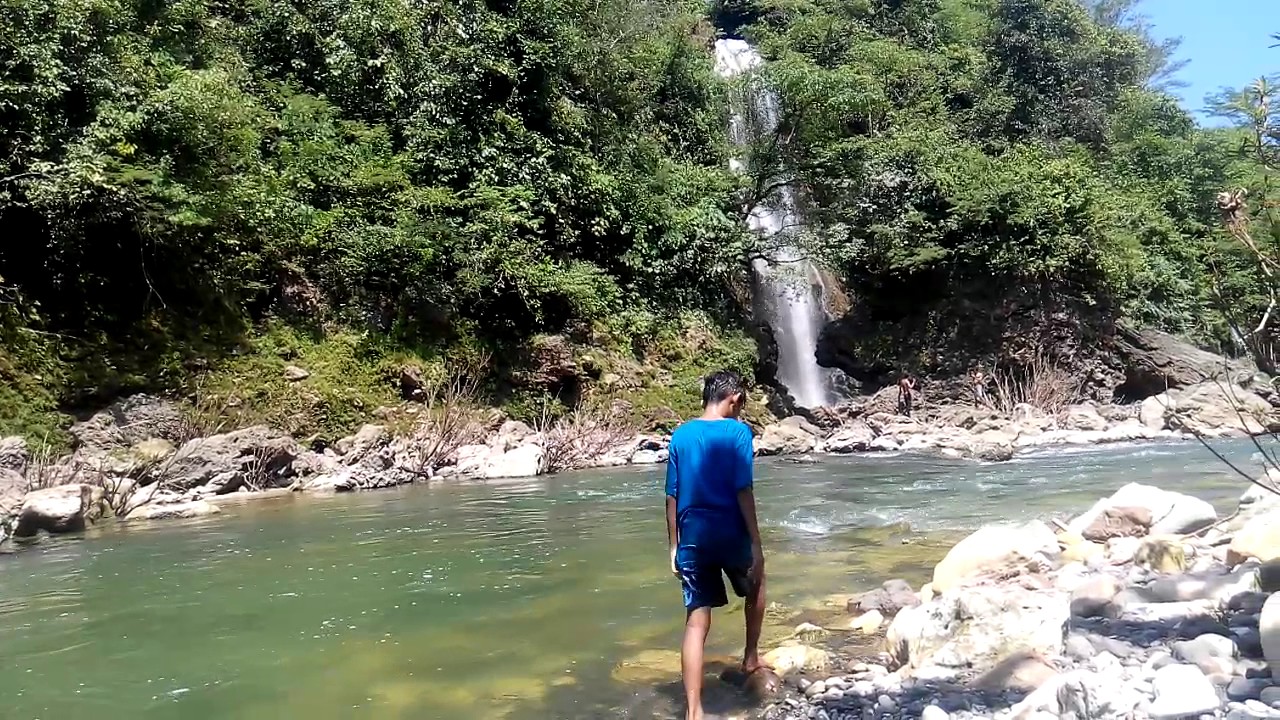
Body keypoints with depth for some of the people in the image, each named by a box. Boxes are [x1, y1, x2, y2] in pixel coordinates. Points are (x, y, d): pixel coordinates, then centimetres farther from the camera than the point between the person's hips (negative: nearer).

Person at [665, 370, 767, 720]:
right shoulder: (737, 432, -7)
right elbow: (743, 491, -12)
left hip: (693, 537, 3)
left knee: (696, 622, 3)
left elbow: (672, 496, 6)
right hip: (730, 534, -3)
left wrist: (674, 547, 11)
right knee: (755, 586, 29)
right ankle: (750, 658, 38)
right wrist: (756, 544, -8)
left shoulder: (680, 435, 6)